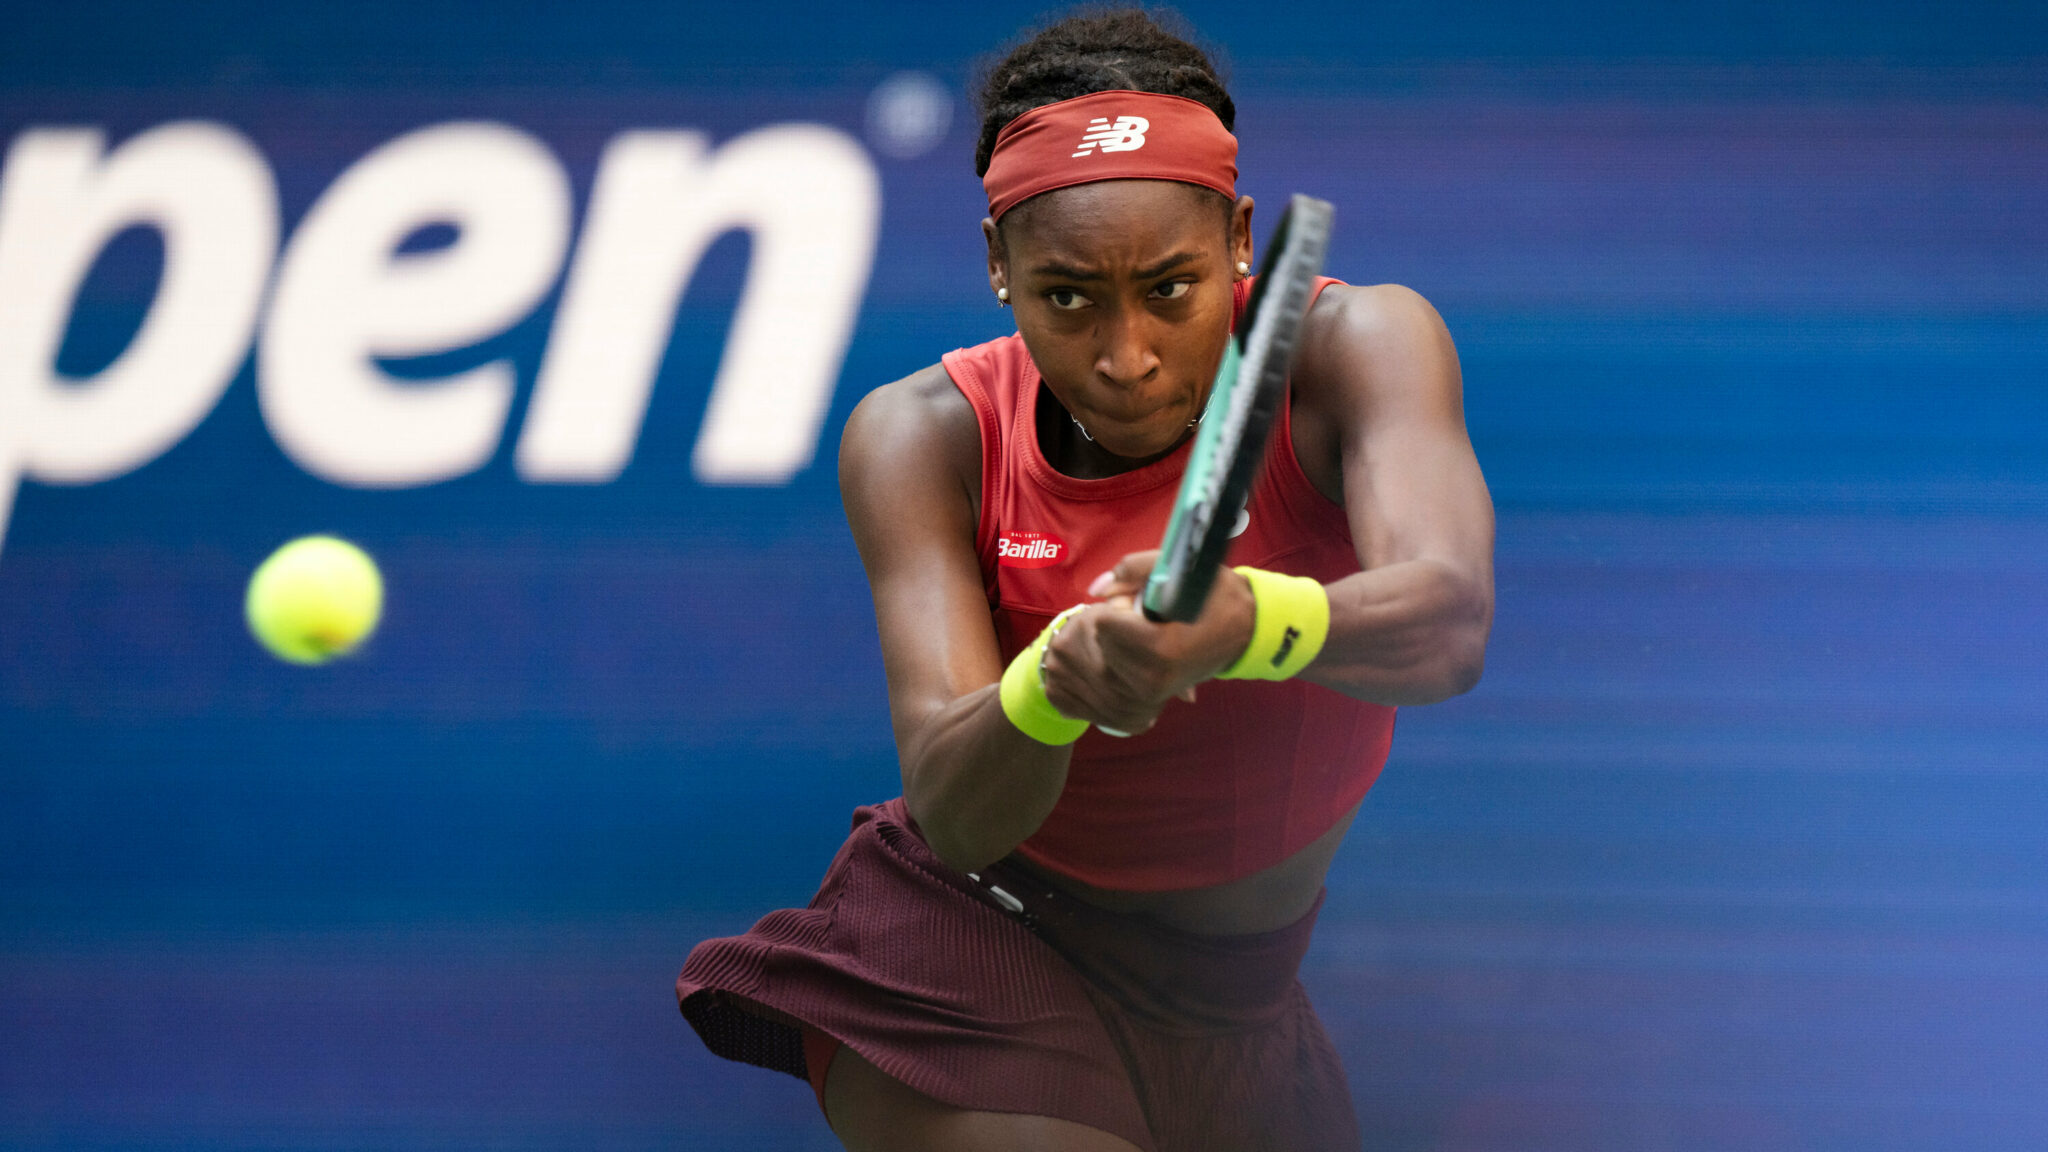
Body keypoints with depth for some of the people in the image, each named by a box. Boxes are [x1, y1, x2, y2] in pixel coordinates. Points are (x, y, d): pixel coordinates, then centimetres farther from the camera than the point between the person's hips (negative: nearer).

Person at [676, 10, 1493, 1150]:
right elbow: (954, 817, -25)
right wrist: (1050, 686, -48)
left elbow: (1449, 623, -37)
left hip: (1236, 1002, 3)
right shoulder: (927, 437, -15)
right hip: (973, 962, -3)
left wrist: (1243, 624, -59)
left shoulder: (1351, 349, -17)